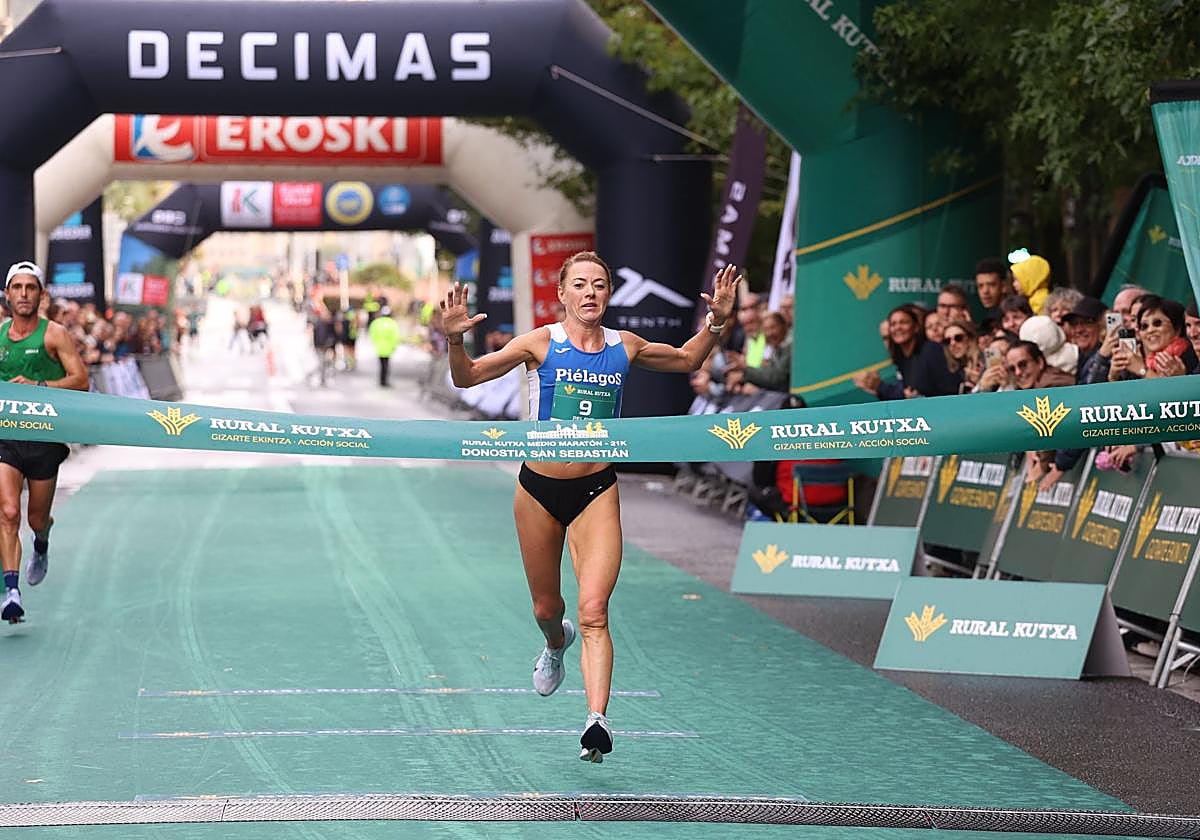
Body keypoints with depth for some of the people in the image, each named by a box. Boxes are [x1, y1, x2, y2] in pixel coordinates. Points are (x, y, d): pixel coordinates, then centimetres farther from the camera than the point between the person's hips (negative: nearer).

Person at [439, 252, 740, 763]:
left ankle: (597, 721, -25)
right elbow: (467, 378, -3)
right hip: (539, 490, 0)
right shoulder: (541, 344, -6)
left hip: (597, 491, 0)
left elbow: (687, 360, 21)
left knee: (593, 611, -16)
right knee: (546, 609, 16)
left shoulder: (625, 347, 2)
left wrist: (716, 322, 5)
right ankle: (556, 645, 53)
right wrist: (454, 340, -22)